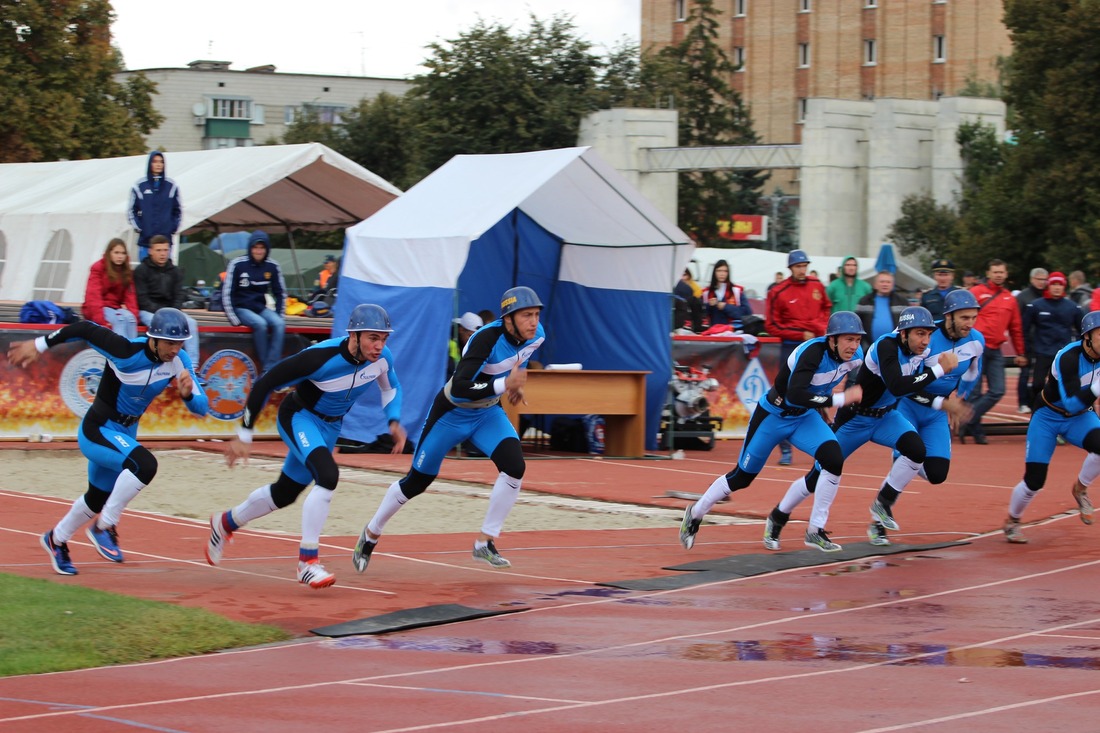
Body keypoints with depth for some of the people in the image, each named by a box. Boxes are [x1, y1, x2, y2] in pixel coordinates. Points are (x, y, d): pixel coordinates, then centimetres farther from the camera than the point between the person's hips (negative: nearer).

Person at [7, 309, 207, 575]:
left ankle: (56, 540, 51)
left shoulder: (178, 361, -12)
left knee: (99, 498, 24)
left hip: (125, 434, 7)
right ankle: (104, 528, -14)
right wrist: (38, 346, -14)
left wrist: (187, 393, -35)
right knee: (144, 464, -32)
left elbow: (201, 409, -13)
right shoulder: (128, 353, -29)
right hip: (97, 431, -7)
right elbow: (83, 328, -21)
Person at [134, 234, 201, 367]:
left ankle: (193, 365, -26)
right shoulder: (141, 270, 0)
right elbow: (142, 298, -8)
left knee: (191, 323, -20)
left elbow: (178, 296, 8)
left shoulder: (175, 271, 14)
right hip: (148, 311, -4)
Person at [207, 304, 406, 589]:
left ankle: (226, 523, 45)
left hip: (330, 426, 7)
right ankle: (307, 561, -24)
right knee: (328, 474, -31)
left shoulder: (382, 357, -16)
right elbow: (265, 384, -25)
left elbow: (390, 387, 10)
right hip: (298, 418, -7)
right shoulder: (321, 357, -33)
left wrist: (394, 421, -8)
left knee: (286, 493, 18)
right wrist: (244, 436, -19)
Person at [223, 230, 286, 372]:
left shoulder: (272, 267, 0)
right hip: (241, 308, -4)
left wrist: (279, 315, 0)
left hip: (260, 308, 4)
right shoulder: (238, 265, -10)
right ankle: (265, 365, -24)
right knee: (260, 324, -33)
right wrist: (234, 319, -13)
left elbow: (280, 293, 10)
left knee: (279, 324, -25)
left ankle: (270, 369, -30)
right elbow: (227, 293, -9)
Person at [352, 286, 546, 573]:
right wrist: (503, 384, -47)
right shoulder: (488, 338, -33)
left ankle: (485, 543, -7)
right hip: (452, 412, -5)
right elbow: (458, 389, -41)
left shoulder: (536, 335, -12)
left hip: (488, 412, 5)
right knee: (417, 481, 8)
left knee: (515, 466, -20)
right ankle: (371, 534, 33)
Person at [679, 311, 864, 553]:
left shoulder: (855, 356, -13)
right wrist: (840, 399, -43)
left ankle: (816, 531, -9)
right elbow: (794, 395, -45)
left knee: (834, 460, -20)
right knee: (742, 477, 8)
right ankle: (695, 513, 33)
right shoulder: (813, 352, -33)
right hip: (773, 415, -5)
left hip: (804, 416, 5)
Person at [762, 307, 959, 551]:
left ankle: (883, 504, -2)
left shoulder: (922, 349, -8)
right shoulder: (887, 346, -31)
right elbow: (897, 387, -45)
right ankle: (777, 519, 26)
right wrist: (939, 370, -43)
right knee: (818, 477, 2)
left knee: (916, 449, -23)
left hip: (886, 416, 6)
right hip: (855, 418, -6)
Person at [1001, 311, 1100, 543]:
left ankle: (1080, 489, 0)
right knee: (1034, 481, -6)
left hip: (1079, 417, 4)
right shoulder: (1069, 358, -30)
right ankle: (1011, 521, 24)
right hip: (1048, 417, -4)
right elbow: (1072, 403, -36)